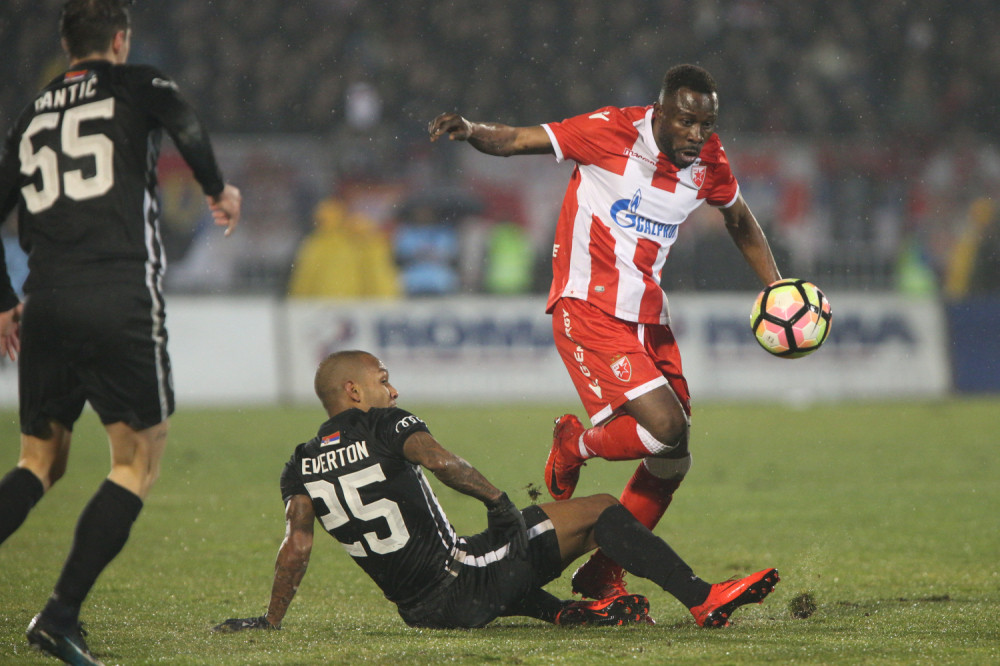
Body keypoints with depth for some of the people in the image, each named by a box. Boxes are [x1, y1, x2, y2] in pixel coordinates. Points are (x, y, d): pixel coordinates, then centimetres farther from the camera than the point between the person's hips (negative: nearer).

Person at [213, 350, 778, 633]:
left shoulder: (302, 464, 9)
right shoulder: (385, 425, -5)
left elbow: (297, 546, 3)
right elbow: (439, 460, -23)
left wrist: (271, 621, 10)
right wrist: (497, 499, -14)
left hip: (419, 609, 6)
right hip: (464, 584, -6)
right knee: (600, 512, -1)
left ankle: (563, 612, 17)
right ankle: (704, 602, -4)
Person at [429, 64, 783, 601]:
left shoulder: (708, 162, 3)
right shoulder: (613, 133, -13)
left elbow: (739, 219, 24)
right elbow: (517, 140, -12)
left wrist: (777, 290, 21)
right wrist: (472, 132, -33)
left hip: (647, 315, 7)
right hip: (587, 309, -7)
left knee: (672, 459, 5)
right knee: (665, 427, -22)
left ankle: (603, 575, 21)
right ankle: (576, 446, 9)